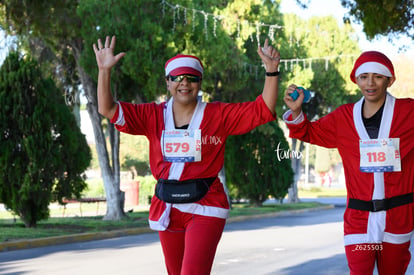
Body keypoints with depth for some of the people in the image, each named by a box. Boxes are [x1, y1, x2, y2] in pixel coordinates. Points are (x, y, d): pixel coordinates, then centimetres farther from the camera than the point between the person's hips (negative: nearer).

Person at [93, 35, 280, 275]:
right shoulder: (153, 116, 3)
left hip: (205, 208, -4)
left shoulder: (219, 115, -3)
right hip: (167, 209, 4)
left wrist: (272, 71, -19)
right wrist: (105, 70, -14)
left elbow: (263, 110, -8)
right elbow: (108, 109, -2)